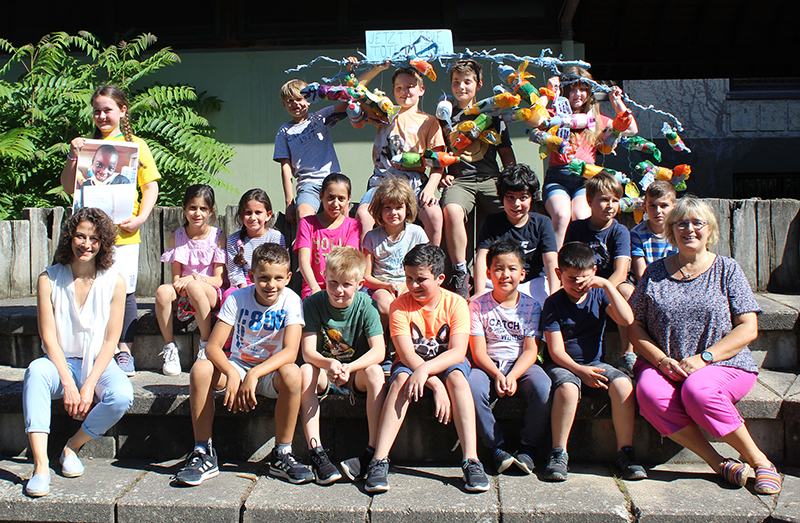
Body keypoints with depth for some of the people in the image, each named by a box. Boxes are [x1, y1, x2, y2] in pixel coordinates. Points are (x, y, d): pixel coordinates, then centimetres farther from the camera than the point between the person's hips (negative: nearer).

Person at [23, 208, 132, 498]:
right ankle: (41, 465, -33)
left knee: (122, 396, -30)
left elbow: (110, 340, -5)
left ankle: (72, 447, -3)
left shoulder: (114, 282, -5)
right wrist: (68, 383, -17)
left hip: (98, 364, 0)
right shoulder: (49, 279, -4)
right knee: (36, 370, -34)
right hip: (61, 364, 0)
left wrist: (89, 385, -15)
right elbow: (49, 337, -7)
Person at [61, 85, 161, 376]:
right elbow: (68, 188, 11)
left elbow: (151, 187, 5)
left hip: (123, 232, -2)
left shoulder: (136, 145, 7)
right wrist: (72, 157, -3)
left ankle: (124, 351, 8)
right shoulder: (86, 146, 13)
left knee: (124, 290, -2)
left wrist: (141, 218, -9)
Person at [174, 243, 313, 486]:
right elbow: (213, 346, -16)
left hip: (271, 372, -2)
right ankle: (203, 454, -15)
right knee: (200, 369, -27)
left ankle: (282, 454, -18)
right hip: (238, 365, 2)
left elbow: (290, 351, -25)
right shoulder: (237, 299, -9)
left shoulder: (291, 301, -13)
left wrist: (254, 374, -40)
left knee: (291, 373, -36)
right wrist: (231, 374, -36)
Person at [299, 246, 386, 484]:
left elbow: (379, 351, -21)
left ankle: (373, 450, -25)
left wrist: (348, 367, -39)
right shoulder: (313, 304, -10)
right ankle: (316, 453, -30)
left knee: (374, 371, -32)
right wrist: (330, 364, -40)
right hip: (324, 370, 1)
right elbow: (308, 352, -17)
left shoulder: (365, 305, -11)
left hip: (357, 371, -1)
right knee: (305, 371, -30)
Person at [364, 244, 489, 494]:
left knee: (457, 377, -34)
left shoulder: (456, 303, -10)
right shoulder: (400, 305, -9)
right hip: (411, 365, 0)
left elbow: (458, 352, -20)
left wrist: (425, 369, -37)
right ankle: (379, 461, -35)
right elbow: (406, 354, -18)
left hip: (447, 364, 0)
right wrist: (437, 386, -30)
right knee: (400, 379, -33)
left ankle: (471, 460, -33)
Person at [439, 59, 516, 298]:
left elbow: (506, 153, 18)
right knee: (452, 210, -36)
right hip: (459, 180, -1)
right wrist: (442, 174, 3)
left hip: (490, 179, 1)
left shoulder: (491, 115, 18)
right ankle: (460, 274, -28)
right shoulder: (444, 117, 18)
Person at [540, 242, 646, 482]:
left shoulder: (599, 295, 7)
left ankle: (625, 451, -14)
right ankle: (558, 453, -21)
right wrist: (580, 371, -24)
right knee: (567, 388, -36)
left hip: (595, 363, 3)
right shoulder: (553, 303, -3)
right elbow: (556, 350, -9)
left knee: (622, 384, -27)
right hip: (564, 365, -3)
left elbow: (627, 320, -11)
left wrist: (607, 285, -13)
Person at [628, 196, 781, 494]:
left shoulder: (727, 270, 6)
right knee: (650, 393, -31)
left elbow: (748, 329, -1)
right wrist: (661, 360, -10)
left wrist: (704, 357, -15)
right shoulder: (655, 272, 11)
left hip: (724, 364, -2)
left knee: (697, 391, -34)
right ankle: (719, 464, -22)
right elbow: (635, 325, 8)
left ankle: (759, 461, -14)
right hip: (663, 365, 2)